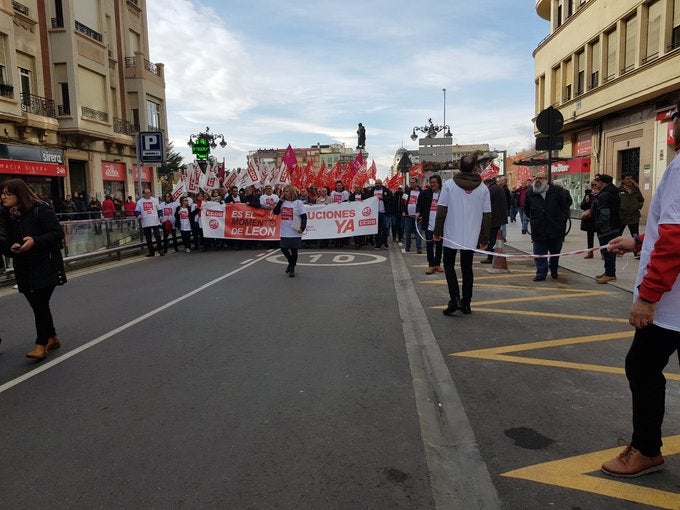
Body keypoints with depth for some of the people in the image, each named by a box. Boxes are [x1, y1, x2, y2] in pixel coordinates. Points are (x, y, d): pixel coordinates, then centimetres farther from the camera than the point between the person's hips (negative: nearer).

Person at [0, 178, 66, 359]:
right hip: (24, 268, 6)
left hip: (46, 266, -6)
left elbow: (58, 233, -13)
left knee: (40, 303, -8)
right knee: (37, 304, 12)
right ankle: (52, 338, 28)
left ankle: (41, 344, 2)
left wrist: (35, 241, -25)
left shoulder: (40, 210, -12)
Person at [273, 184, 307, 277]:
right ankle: (291, 263, 36)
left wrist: (302, 228, -17)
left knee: (294, 250, 4)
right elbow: (275, 211, -1)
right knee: (283, 249, 10)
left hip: (295, 232, -5)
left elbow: (304, 217, -8)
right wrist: (281, 200, -5)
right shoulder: (283, 202, 8)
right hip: (284, 232, 5)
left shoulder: (298, 203, -7)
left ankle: (292, 268, 21)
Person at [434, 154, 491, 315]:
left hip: (451, 235, -2)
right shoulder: (483, 188, 0)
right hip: (472, 237, 2)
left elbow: (441, 210, -8)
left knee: (449, 264, 11)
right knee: (467, 267, 13)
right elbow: (487, 215, 3)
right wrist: (484, 239, 10)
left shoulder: (449, 184, -6)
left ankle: (454, 297, -5)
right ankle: (466, 303, 16)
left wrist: (437, 231, 1)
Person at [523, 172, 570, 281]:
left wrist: (562, 220, 0)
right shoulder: (530, 194, 4)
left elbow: (565, 206, 5)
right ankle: (541, 272, 10)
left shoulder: (557, 191, -1)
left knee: (555, 251, 13)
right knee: (540, 253, 1)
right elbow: (526, 210, 18)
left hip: (556, 230, 0)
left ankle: (554, 270, 34)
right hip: (538, 230, 1)